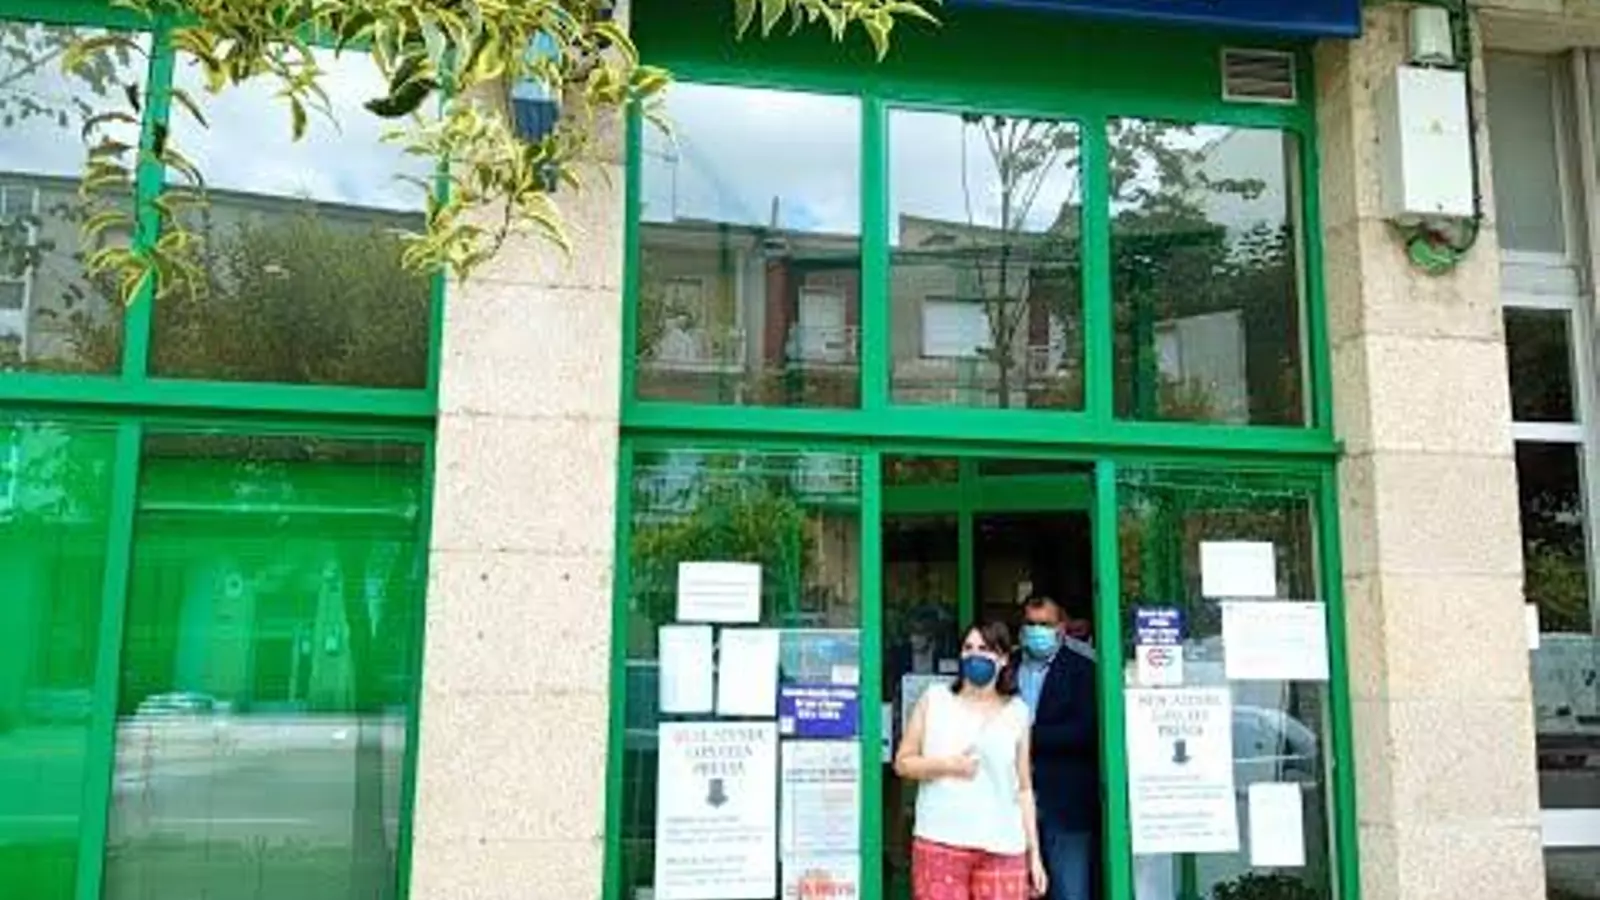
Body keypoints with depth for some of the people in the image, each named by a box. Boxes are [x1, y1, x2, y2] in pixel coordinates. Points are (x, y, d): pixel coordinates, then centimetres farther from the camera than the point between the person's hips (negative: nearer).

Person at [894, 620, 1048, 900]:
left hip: (1002, 849, 1)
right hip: (939, 845, -1)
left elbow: (1024, 788, 13)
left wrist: (1035, 853, 10)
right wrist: (947, 766, -9)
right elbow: (902, 762, 7)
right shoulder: (934, 699, 7)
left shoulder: (1017, 712, 11)